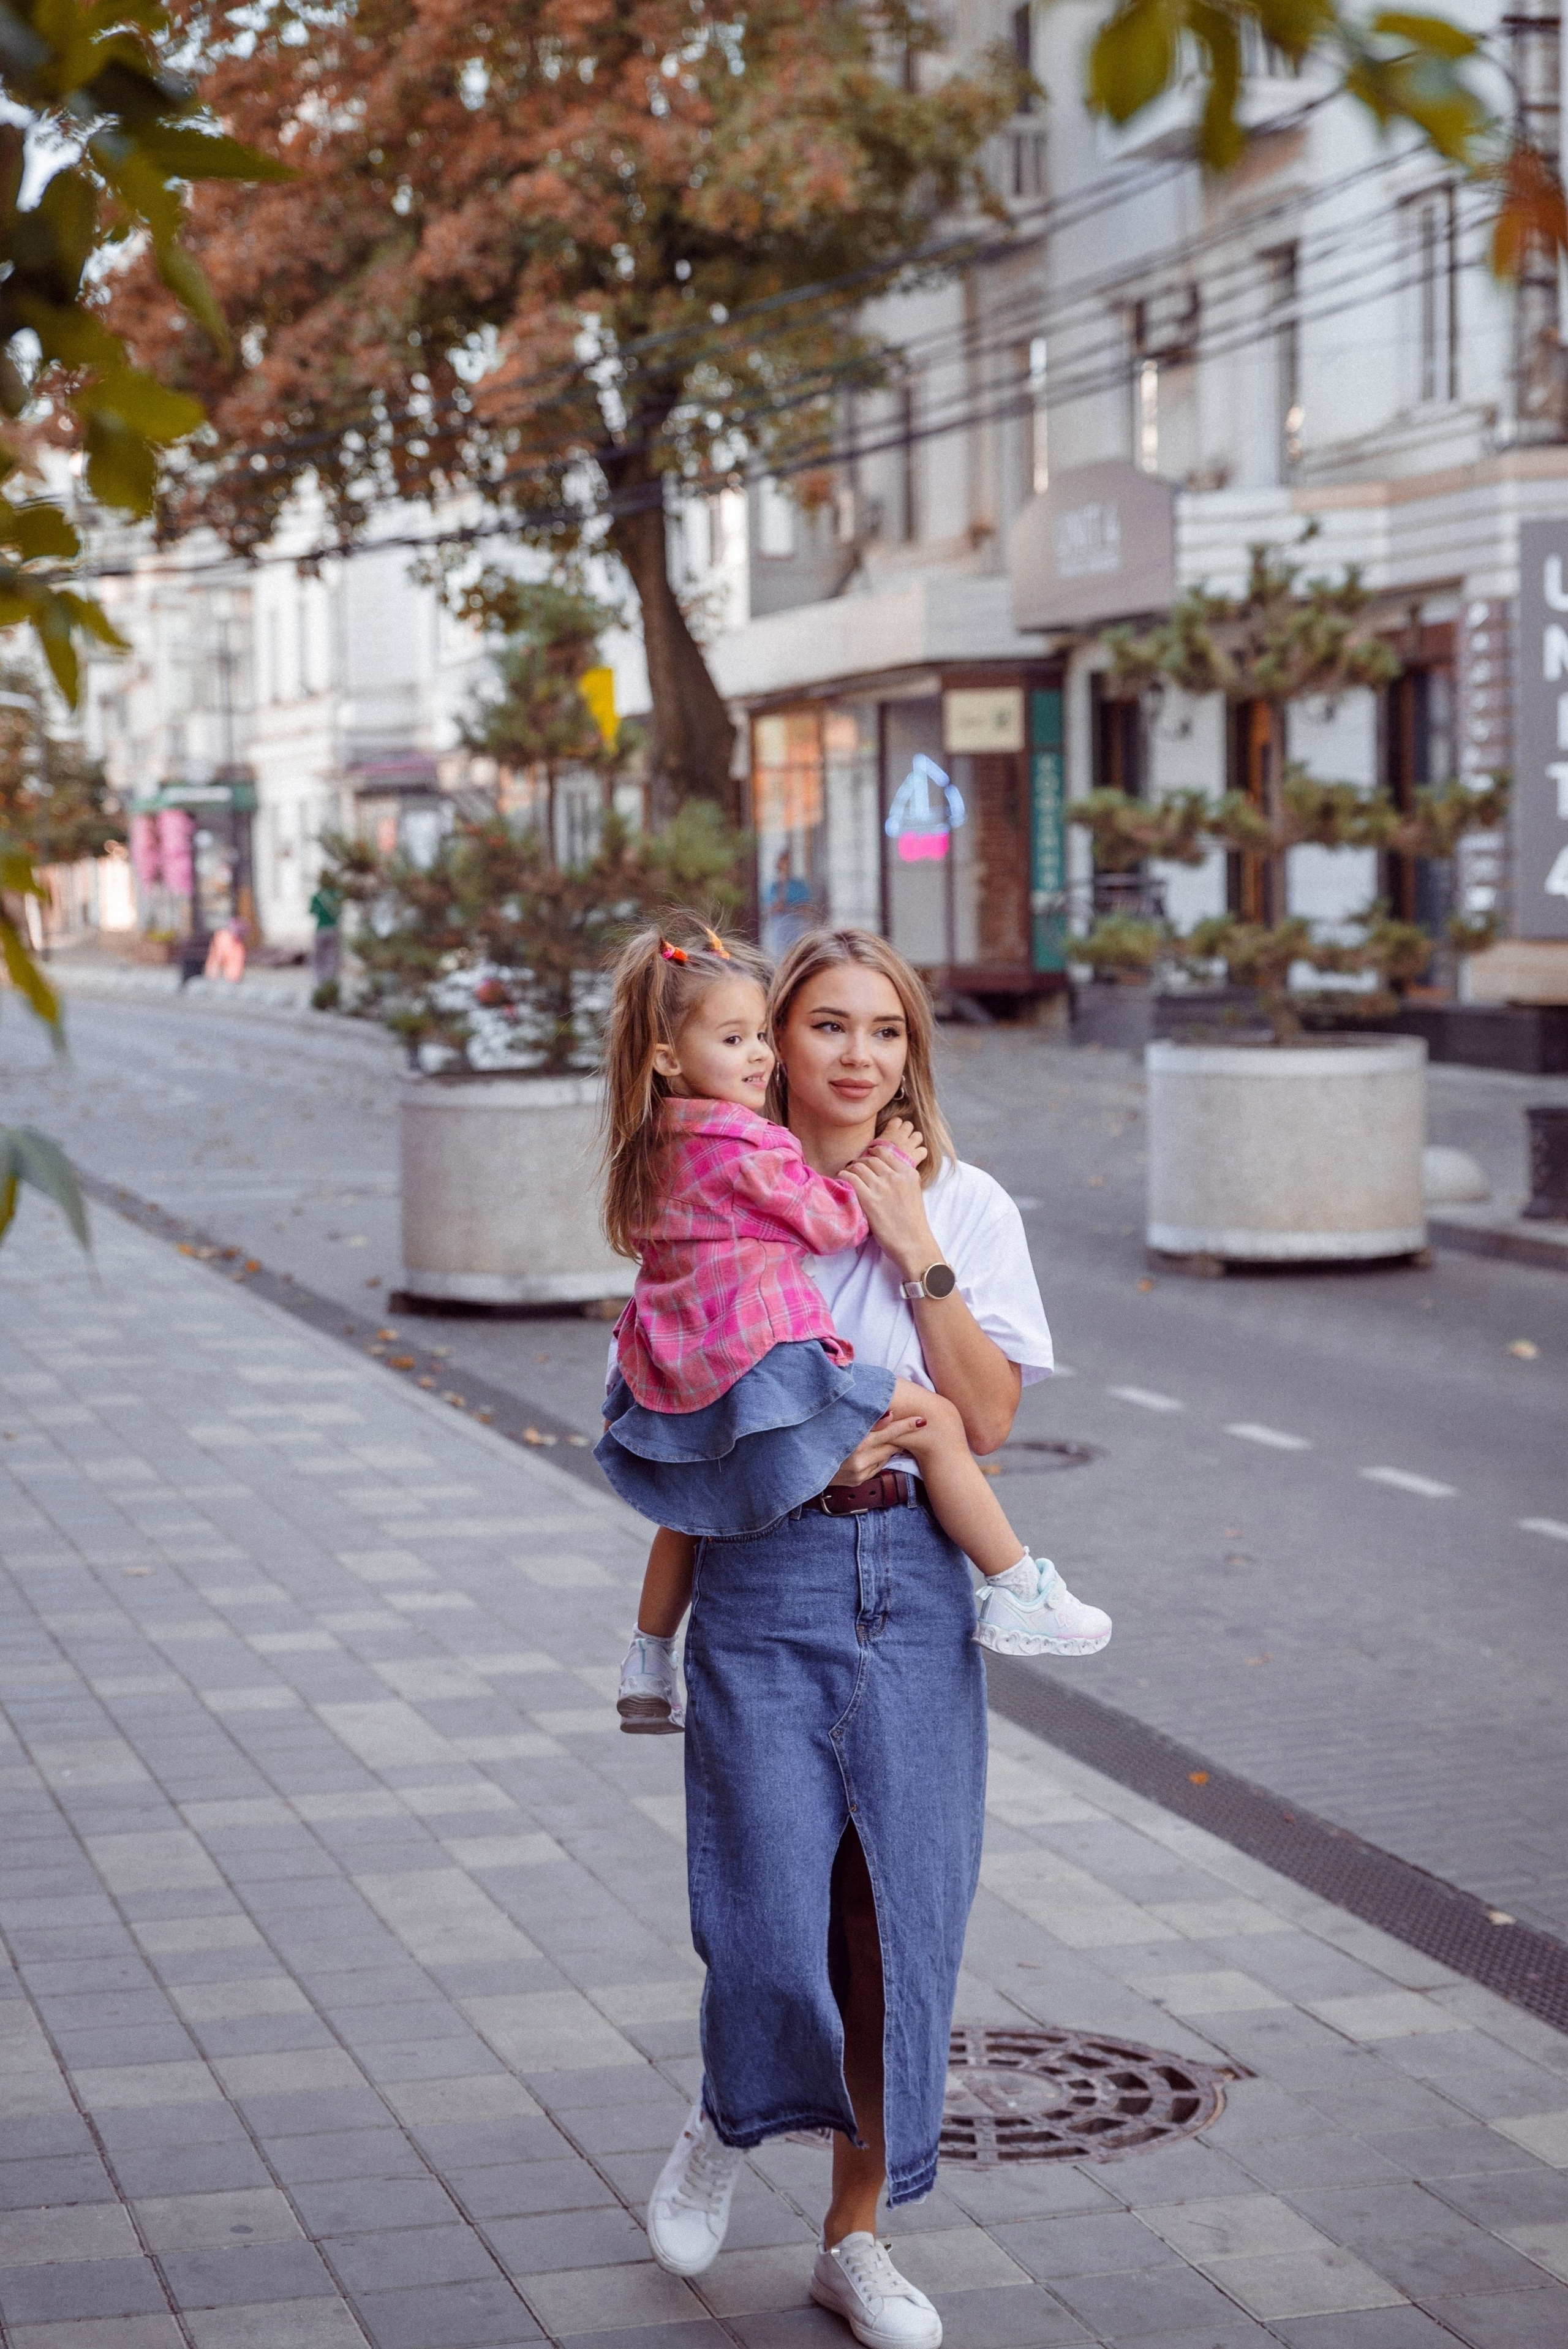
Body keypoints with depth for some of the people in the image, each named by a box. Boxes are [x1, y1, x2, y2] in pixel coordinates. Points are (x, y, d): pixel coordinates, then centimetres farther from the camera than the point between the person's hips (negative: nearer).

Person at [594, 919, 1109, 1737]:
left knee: (689, 1502, 32)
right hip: (761, 1359, -9)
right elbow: (828, 1220, -6)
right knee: (934, 1421, -3)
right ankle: (1019, 1594, -3)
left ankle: (647, 1668, 41)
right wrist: (885, 1160, 7)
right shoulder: (748, 1146, -16)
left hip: (679, 1383, 10)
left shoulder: (655, 1147, 11)